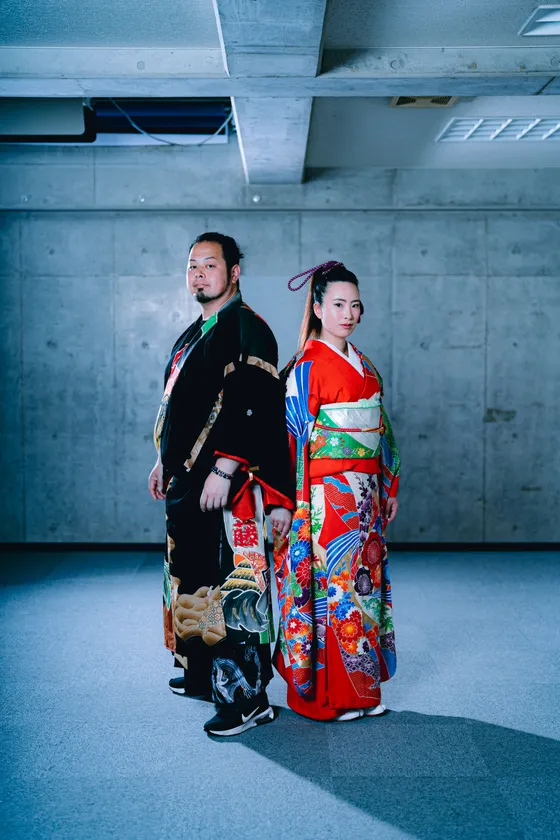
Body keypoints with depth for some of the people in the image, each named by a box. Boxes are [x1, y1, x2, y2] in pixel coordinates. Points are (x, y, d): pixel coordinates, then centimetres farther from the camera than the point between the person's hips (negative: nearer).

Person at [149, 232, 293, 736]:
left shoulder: (247, 329, -10)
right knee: (192, 579, 16)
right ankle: (205, 675, 30)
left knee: (230, 586, -9)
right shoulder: (193, 335, 19)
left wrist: (224, 469, -25)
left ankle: (247, 697, -3)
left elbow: (254, 405, -20)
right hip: (186, 480, 10)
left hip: (226, 485, -10)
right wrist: (166, 460, 22)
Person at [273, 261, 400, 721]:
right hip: (329, 494, -7)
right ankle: (329, 694, 9)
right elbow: (296, 439, -12)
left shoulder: (363, 364, 14)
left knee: (365, 580, 10)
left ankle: (363, 689, 20)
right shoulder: (308, 367, -9)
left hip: (366, 492, 7)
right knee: (334, 585, -3)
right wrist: (301, 507, -15)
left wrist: (389, 487, 15)